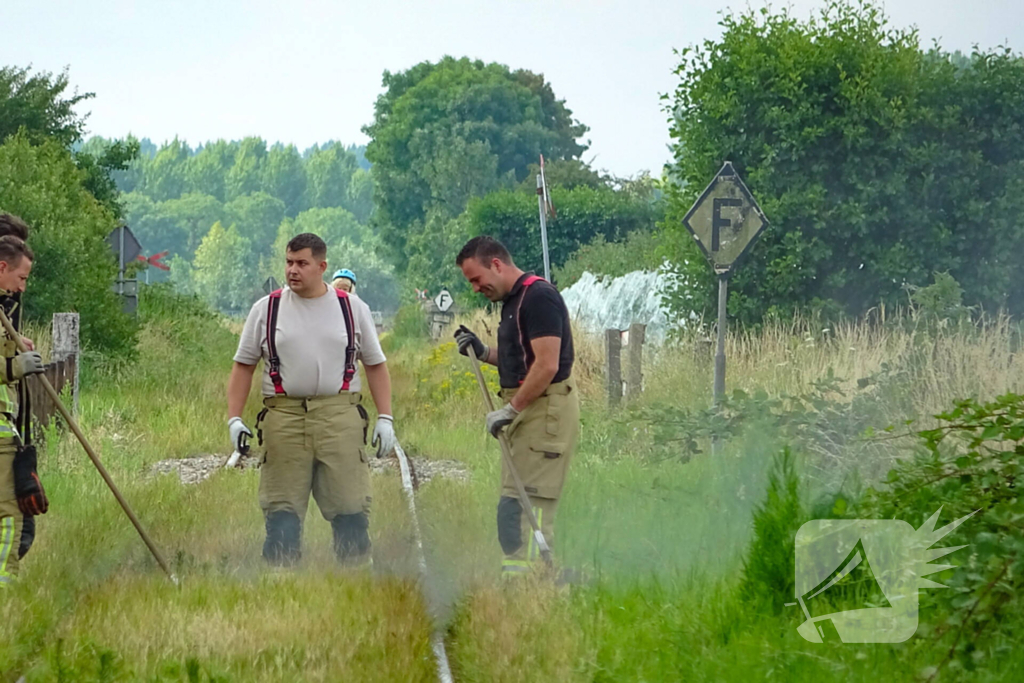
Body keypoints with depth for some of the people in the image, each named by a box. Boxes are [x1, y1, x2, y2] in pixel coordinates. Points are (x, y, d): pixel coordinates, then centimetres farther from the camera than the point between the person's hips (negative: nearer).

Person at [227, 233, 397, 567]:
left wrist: (385, 418, 5)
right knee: (282, 510, 0)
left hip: (340, 416, 0)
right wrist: (234, 418, 2)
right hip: (284, 417, 0)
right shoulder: (266, 309, 9)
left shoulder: (352, 308, 10)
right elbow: (243, 366, 12)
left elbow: (375, 365, 13)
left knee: (351, 507, -5)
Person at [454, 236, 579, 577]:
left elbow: (547, 365, -21)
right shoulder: (513, 300, 17)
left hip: (546, 409, -11)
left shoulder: (538, 296, -15)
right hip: (526, 410, 11)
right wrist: (483, 352, 11)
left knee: (525, 502, -14)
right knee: (516, 501, 11)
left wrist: (510, 410, -18)